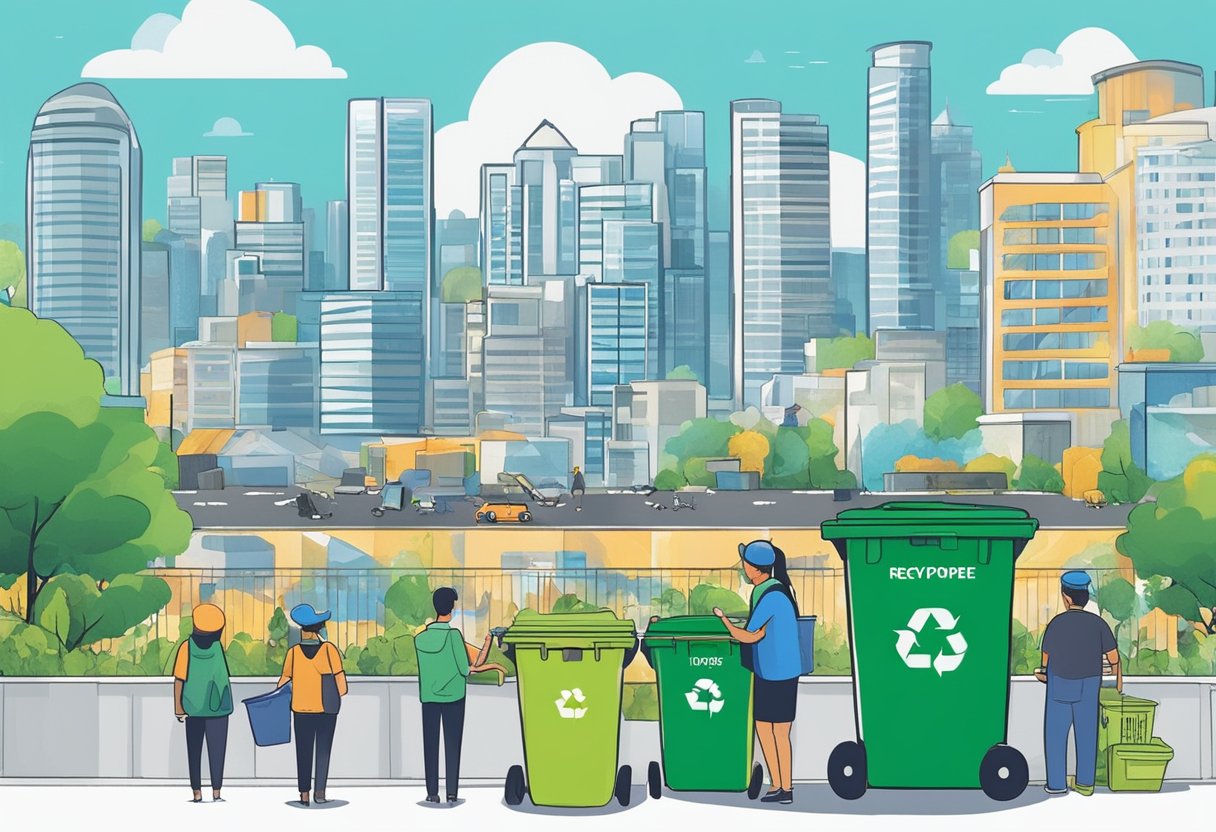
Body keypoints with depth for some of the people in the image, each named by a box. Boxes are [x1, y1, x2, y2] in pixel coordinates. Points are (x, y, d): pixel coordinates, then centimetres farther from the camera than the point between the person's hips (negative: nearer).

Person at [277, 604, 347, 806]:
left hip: (301, 709, 1)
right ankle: (320, 793, 2)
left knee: (303, 752, 8)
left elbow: (285, 678, 0)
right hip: (326, 708, -1)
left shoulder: (294, 652, -5)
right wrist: (341, 695, 8)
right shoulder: (328, 649, -10)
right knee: (323, 751, 6)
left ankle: (304, 794, 7)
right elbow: (339, 676, -9)